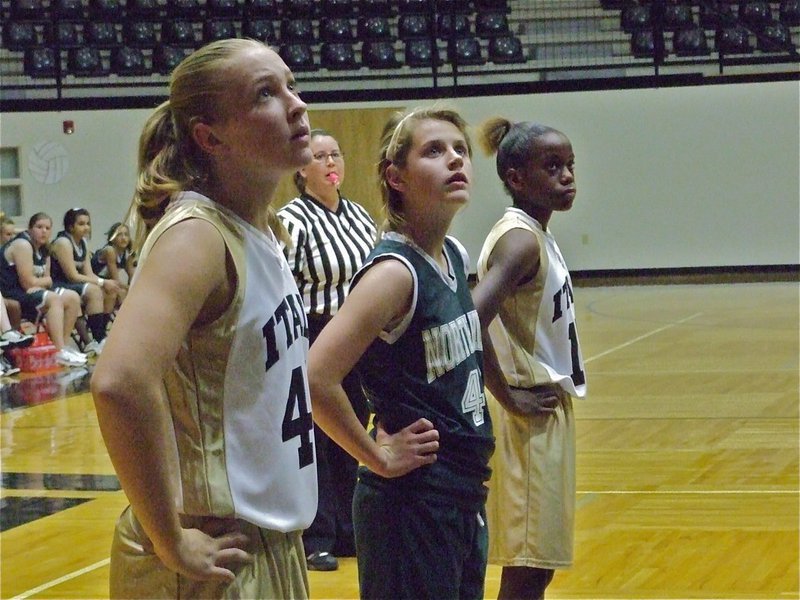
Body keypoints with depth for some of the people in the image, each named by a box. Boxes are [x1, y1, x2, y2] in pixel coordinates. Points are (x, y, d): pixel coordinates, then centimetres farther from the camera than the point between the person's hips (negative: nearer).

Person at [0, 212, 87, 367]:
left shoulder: (43, 250, 12)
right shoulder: (23, 245, -17)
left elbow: (47, 280, 6)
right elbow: (28, 283, -21)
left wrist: (39, 282, -16)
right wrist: (44, 281, -3)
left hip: (33, 292, 10)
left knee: (73, 298, 2)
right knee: (54, 299, -27)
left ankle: (62, 345, 1)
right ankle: (59, 352, -31)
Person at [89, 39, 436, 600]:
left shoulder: (264, 228, 7)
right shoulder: (197, 234, -19)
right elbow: (121, 382, -34)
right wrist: (173, 543, -26)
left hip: (276, 546, 8)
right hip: (222, 554, -8)